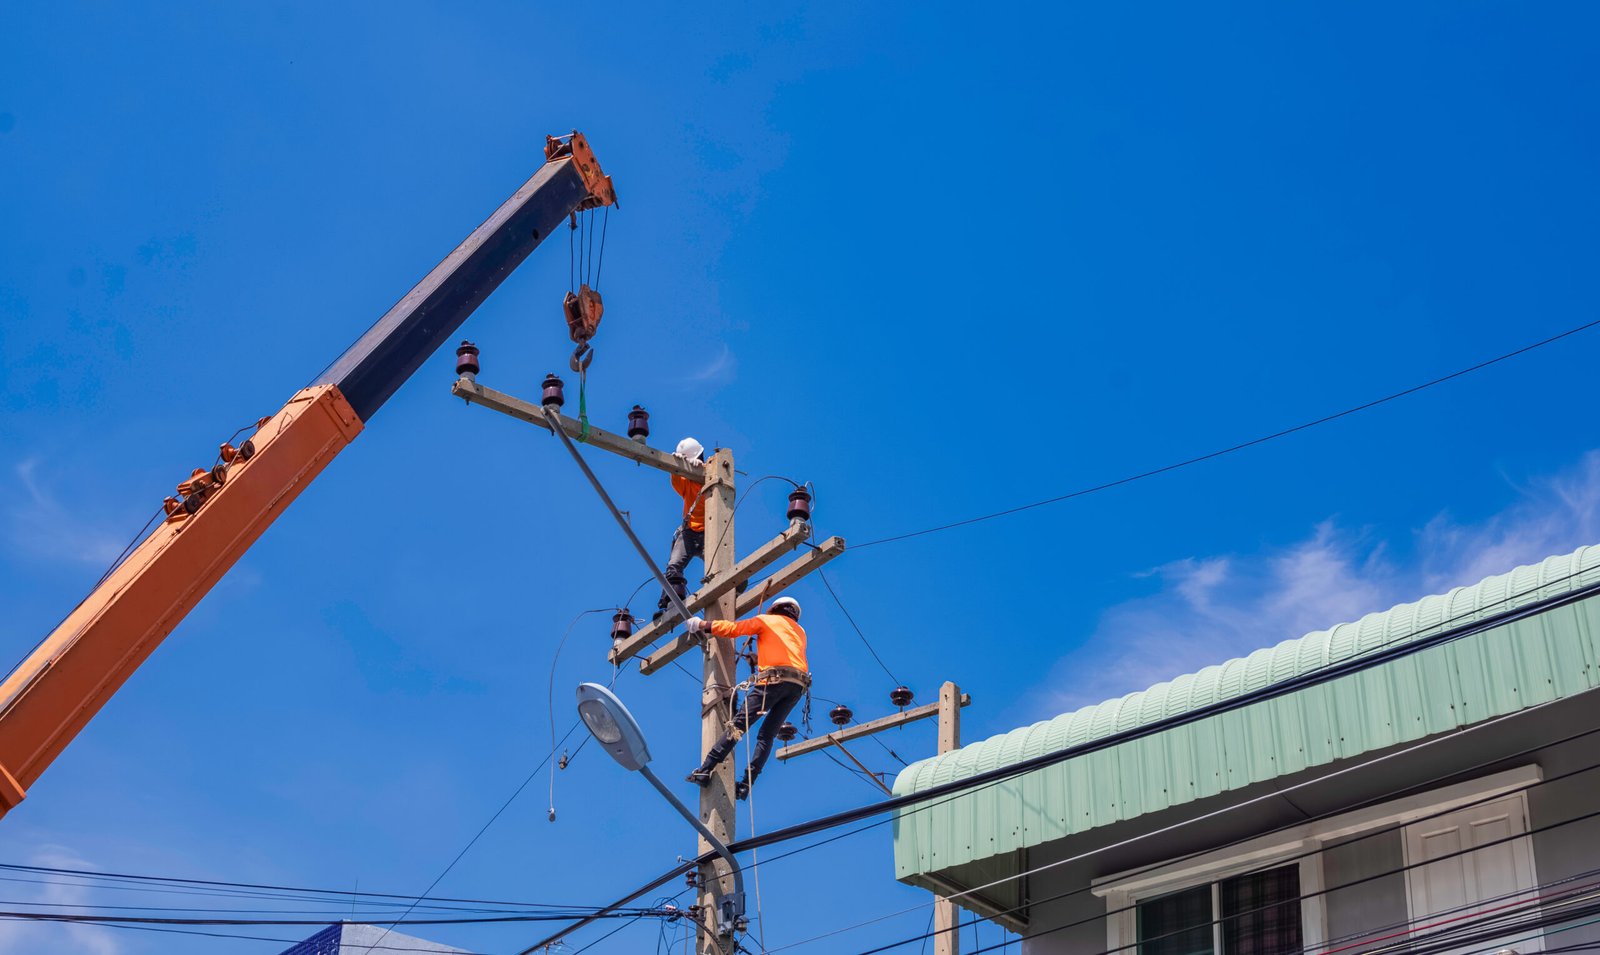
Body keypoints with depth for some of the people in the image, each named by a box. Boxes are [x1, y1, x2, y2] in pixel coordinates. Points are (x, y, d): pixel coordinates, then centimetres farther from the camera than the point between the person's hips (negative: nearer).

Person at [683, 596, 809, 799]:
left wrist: (702, 625, 19)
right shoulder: (799, 632, 32)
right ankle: (746, 785, -4)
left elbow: (732, 628, 9)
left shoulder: (766, 620, 16)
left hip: (773, 680, -5)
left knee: (738, 725, -8)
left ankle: (704, 771, -14)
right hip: (798, 685, 5)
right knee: (767, 735, 6)